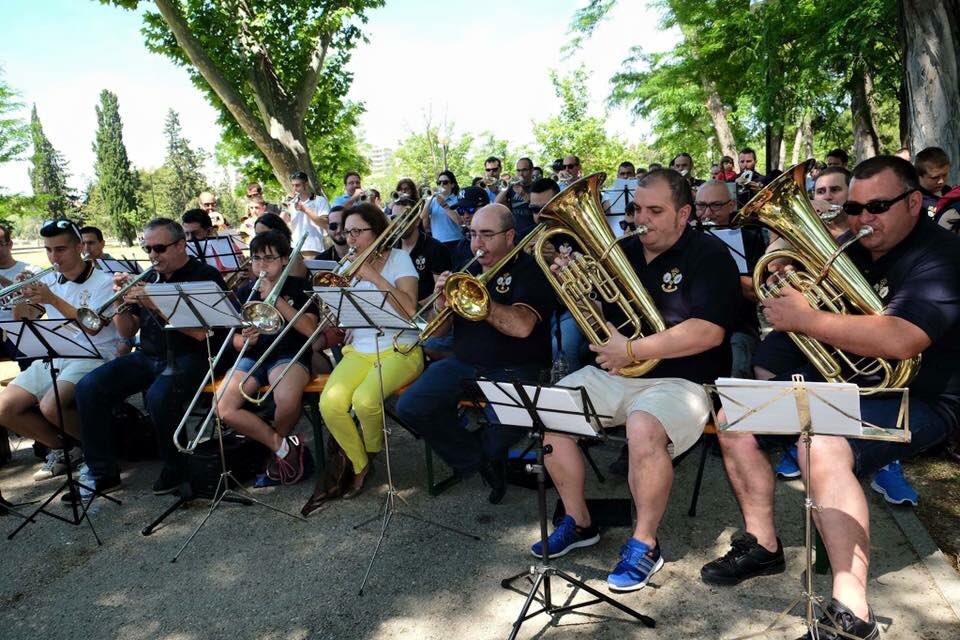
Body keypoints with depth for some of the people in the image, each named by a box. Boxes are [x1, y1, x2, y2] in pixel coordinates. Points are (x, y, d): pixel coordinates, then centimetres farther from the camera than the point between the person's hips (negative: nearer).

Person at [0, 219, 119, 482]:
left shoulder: (103, 281, -5)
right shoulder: (47, 282, 13)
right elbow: (22, 320, 11)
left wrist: (53, 299, -22)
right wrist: (23, 297, -9)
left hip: (92, 358, -6)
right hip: (51, 358, 7)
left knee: (50, 407, -29)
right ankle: (63, 447, 11)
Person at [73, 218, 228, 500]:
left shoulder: (205, 276, -4)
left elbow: (199, 332, -17)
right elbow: (127, 332, 15)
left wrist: (155, 304, -21)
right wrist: (121, 301, -4)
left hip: (188, 358, -6)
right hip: (147, 357, 6)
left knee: (158, 396, -34)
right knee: (88, 388, -13)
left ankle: (176, 467, -8)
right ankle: (102, 472, -1)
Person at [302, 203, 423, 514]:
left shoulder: (398, 258, 1)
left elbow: (410, 310, -14)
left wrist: (374, 277, -17)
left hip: (399, 349, -4)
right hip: (359, 350, 4)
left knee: (365, 399, -32)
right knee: (330, 403, -24)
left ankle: (371, 452, 4)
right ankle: (359, 465, 2)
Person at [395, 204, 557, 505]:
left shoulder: (530, 271, -6)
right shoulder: (467, 271, 12)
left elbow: (521, 326, -24)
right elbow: (439, 331, 10)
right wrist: (441, 304, -12)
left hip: (513, 370, -5)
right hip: (463, 364, 6)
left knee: (504, 424, -32)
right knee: (410, 407, -13)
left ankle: (485, 453, 8)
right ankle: (480, 460, 4)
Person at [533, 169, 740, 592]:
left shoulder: (708, 256, -7)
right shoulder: (623, 252, 11)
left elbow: (709, 332, -21)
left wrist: (632, 350, -24)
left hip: (679, 380, -6)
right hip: (612, 375, 7)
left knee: (644, 430, -35)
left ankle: (645, 543, -9)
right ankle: (578, 522, 8)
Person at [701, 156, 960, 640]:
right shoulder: (853, 249, 11)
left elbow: (900, 341, -33)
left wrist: (805, 318, -29)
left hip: (914, 397, -8)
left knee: (823, 444, -37)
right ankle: (762, 545, 10)